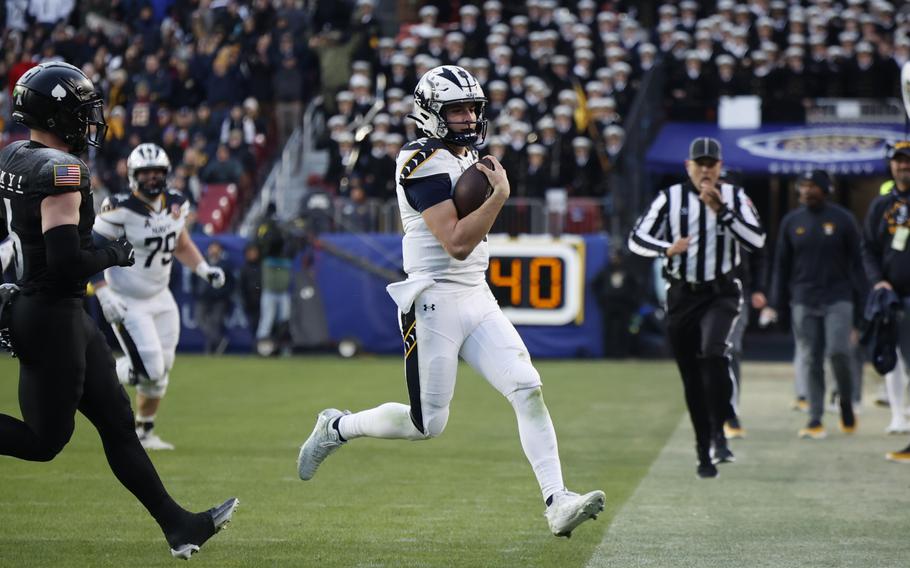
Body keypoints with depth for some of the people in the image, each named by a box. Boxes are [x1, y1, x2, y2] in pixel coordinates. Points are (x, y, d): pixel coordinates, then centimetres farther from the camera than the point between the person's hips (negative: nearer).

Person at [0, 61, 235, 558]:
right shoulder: (60, 170, -21)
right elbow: (66, 263, -25)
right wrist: (112, 254, -8)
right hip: (53, 317, -10)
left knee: (116, 420, 12)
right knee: (44, 439, 2)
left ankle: (177, 525, 17)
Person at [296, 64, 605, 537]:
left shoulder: (468, 157, 14)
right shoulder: (425, 164, -15)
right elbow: (457, 244, -21)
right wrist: (499, 195, -18)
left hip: (477, 298, 8)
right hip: (435, 302, -8)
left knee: (528, 391, -8)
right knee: (427, 424, -1)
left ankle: (557, 503, -13)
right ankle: (337, 428, 23)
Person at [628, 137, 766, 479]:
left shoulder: (734, 197, 3)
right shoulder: (670, 198, 3)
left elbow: (756, 240, -9)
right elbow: (637, 239, -1)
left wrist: (721, 210, -17)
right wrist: (667, 249, -21)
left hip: (720, 294, -2)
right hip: (681, 296, 2)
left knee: (713, 352, -28)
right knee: (692, 378, 4)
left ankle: (718, 433, -19)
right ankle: (704, 452, 13)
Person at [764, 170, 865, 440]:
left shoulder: (842, 219, 2)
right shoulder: (791, 222, 8)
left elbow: (856, 263, 4)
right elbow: (782, 265, 13)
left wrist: (861, 304, -1)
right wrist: (776, 304, 9)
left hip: (838, 299, -2)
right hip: (804, 303, 2)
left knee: (838, 351, -16)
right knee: (810, 361, 0)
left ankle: (846, 402, 10)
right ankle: (815, 420, 5)